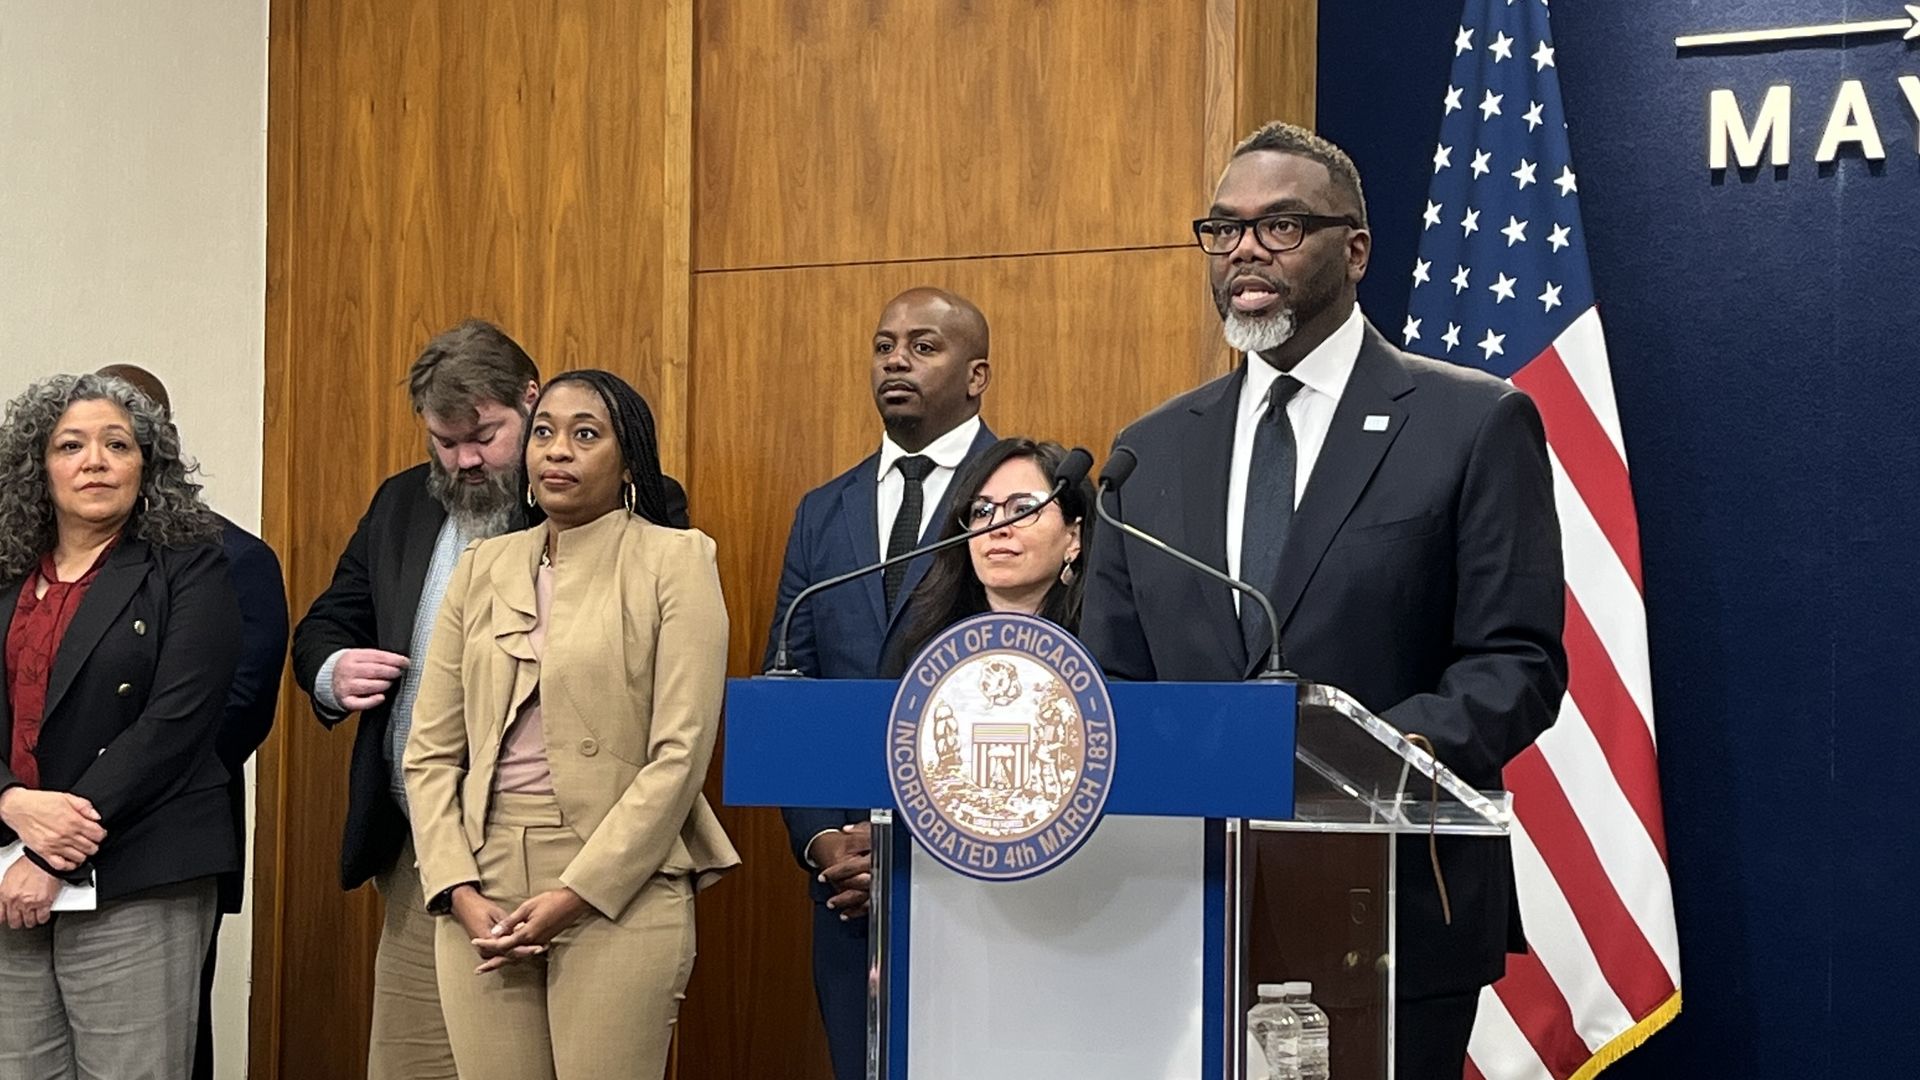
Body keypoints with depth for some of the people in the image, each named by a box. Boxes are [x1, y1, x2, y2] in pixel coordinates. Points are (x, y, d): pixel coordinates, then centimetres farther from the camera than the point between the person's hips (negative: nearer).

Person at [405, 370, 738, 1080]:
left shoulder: (675, 561, -1)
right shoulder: (483, 567, 12)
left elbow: (680, 754, -8)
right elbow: (431, 751, 9)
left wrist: (575, 893, -12)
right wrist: (459, 891, -4)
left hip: (618, 894, -4)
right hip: (482, 887, 4)